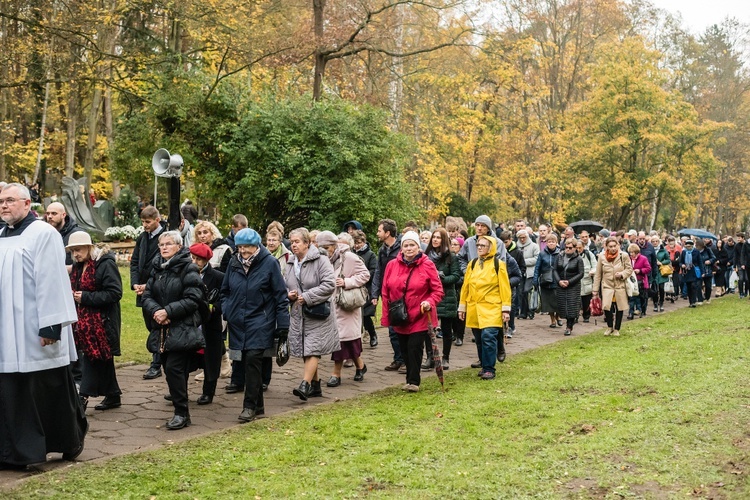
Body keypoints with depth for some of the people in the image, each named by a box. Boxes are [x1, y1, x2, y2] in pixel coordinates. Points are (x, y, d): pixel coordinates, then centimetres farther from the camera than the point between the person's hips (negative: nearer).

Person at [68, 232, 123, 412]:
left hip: (101, 320, -8)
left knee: (92, 357, -8)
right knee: (103, 360, 12)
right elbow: (75, 288, 26)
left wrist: (86, 297, -19)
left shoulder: (106, 264, -13)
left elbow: (115, 293, -18)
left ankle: (84, 396, -5)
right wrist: (73, 295, 2)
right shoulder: (78, 266, 13)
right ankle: (113, 396, 20)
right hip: (84, 319, 8)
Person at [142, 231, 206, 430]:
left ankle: (182, 413, -2)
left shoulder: (188, 269, -7)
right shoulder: (157, 268, 12)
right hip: (162, 329, 6)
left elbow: (193, 299, -14)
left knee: (174, 368, -12)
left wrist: (168, 311, -18)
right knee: (170, 369, 8)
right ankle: (180, 410, 18)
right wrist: (155, 310, -12)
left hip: (182, 329, -6)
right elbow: (147, 296, 9)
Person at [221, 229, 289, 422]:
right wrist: (226, 311, 1)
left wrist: (283, 325, -7)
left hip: (260, 322, -5)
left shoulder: (269, 263, -7)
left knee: (253, 360, -13)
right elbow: (225, 291, 18)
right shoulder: (233, 263, 6)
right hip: (238, 324, 5)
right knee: (245, 363, 8)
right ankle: (258, 405, 20)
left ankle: (250, 406, -4)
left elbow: (281, 296, -5)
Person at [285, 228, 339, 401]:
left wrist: (307, 297, -18)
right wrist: (288, 294, -3)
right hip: (298, 315, 7)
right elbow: (285, 285, 21)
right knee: (305, 351, 9)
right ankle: (315, 386, 20)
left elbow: (329, 285, -17)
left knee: (312, 349, -12)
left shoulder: (320, 260, -9)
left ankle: (305, 385, -17)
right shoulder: (291, 264, 13)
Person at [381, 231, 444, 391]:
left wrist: (430, 302, -20)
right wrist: (387, 316, 4)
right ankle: (411, 378, 24)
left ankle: (413, 381, 4)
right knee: (405, 349, 9)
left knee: (414, 347, -9)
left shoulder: (427, 265, -5)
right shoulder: (392, 265, 2)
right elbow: (386, 292, 7)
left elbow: (438, 290, -1)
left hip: (419, 317, -3)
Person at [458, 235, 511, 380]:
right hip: (474, 309, 5)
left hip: (491, 309, -5)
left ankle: (489, 369, -6)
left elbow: (505, 287, -3)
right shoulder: (472, 264, 11)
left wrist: (506, 309, -8)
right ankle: (484, 364, 24)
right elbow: (465, 286, 13)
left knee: (488, 337, -14)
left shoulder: (498, 264, -2)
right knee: (479, 339, 10)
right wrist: (462, 307, 12)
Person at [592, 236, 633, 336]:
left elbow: (629, 269, 4)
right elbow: (598, 274, 2)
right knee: (606, 306, -16)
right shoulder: (602, 256, -5)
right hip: (607, 286, -1)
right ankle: (609, 326, 9)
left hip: (620, 286, 1)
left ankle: (616, 329, 26)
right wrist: (595, 289, 2)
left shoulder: (623, 256, -7)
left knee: (619, 308, 8)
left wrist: (622, 274, -18)